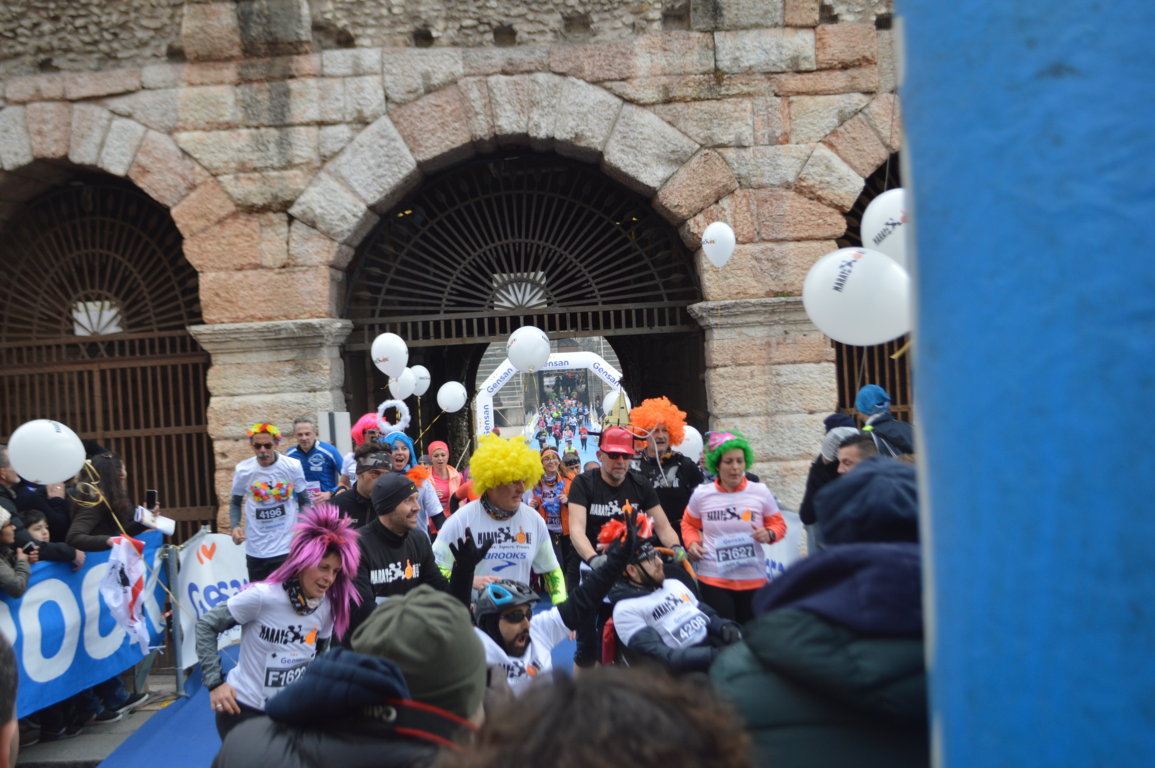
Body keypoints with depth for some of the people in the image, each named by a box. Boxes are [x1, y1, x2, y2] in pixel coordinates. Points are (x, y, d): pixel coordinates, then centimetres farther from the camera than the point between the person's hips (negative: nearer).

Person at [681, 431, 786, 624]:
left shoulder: (760, 492, 1)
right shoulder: (702, 494, 2)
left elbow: (778, 524, 10)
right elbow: (689, 523, 17)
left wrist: (769, 534, -11)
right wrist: (691, 543, -1)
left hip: (752, 578, 1)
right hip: (713, 578, -1)